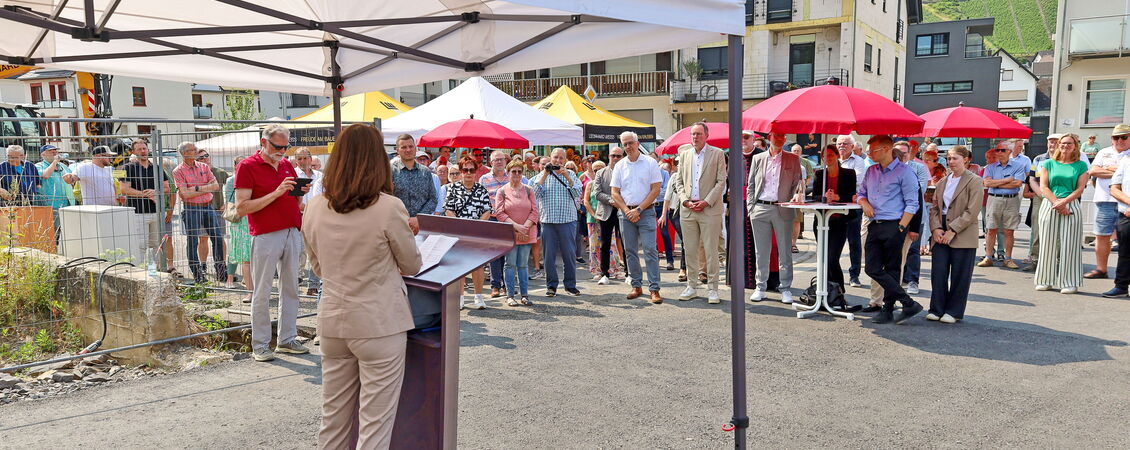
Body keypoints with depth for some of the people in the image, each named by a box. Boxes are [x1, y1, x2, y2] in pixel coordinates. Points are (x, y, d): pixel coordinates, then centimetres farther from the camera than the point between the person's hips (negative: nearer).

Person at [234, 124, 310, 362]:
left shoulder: (287, 165, 15)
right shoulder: (247, 166, -5)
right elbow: (241, 208, -12)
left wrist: (301, 192, 1)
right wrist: (276, 193, -19)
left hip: (292, 233, 6)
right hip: (266, 236, -6)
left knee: (291, 289, 9)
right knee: (262, 293, 0)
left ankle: (287, 339, 17)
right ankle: (260, 345, 7)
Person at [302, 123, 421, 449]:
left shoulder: (314, 208, -1)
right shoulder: (389, 208, -16)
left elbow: (318, 268, 12)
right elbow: (412, 267, -2)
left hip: (332, 322, 5)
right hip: (378, 325, -5)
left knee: (333, 417, 18)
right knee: (375, 423, 4)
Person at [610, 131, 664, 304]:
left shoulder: (650, 163, 0)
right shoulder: (620, 166, 8)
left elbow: (656, 189, -5)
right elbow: (615, 193, 7)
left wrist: (639, 209, -10)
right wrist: (627, 211, -6)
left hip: (646, 212, -4)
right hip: (626, 213, 4)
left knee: (650, 250, -9)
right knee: (630, 251, 7)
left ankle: (654, 289, -8)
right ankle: (636, 286, 17)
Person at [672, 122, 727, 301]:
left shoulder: (717, 154, 1)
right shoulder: (684, 154, 13)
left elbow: (721, 181, -4)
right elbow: (679, 181, 13)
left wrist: (706, 202, -12)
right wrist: (685, 200, -3)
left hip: (709, 208, -4)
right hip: (687, 209, 4)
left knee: (710, 250, -2)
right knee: (690, 250, 7)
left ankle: (712, 288, 6)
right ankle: (692, 286, 17)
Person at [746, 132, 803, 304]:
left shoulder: (793, 159, 9)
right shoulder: (758, 159, 12)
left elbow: (798, 182, 8)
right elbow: (751, 185, 13)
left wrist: (797, 194, -13)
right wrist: (750, 206, 3)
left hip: (783, 210, -1)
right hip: (760, 209, 1)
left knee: (785, 251, 1)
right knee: (761, 251, 6)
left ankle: (785, 288, 9)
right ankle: (760, 288, 14)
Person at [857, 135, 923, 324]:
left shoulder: (904, 172, -5)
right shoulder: (871, 171, 15)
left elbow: (912, 204, -7)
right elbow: (861, 193, 25)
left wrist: (901, 228, -14)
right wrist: (865, 203, 2)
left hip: (894, 226, -7)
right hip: (875, 226, 7)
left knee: (891, 270, -1)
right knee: (873, 269, -1)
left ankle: (888, 310, 7)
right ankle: (908, 303, 4)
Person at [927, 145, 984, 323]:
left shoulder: (974, 181, -5)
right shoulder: (942, 182, 14)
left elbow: (972, 212, -12)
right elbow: (934, 207, 13)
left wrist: (952, 230, -15)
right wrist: (936, 228, -4)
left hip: (963, 237, -5)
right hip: (941, 235, 5)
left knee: (959, 276, 2)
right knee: (938, 273, 4)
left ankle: (954, 312, 13)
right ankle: (937, 309, 14)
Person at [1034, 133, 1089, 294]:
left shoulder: (1081, 165, 8)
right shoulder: (1048, 163, 10)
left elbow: (1080, 188, -1)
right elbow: (1043, 187, 1)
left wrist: (1064, 202, -15)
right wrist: (1056, 203, -11)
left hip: (1071, 207, -1)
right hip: (1049, 206, 1)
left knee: (1069, 244, -2)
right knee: (1048, 243, 2)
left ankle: (1070, 283, 3)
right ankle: (1045, 280, 10)